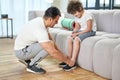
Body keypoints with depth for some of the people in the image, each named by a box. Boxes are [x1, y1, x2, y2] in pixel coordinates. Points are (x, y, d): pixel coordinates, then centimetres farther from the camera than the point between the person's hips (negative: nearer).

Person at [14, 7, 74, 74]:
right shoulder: (40, 30, -31)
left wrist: (63, 55, 6)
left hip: (22, 46, 10)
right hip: (21, 51, -9)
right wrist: (67, 61, -17)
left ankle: (26, 59, 17)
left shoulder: (41, 21, -2)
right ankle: (31, 65, -7)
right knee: (49, 46, -22)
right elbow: (53, 52, -31)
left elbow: (50, 39, 7)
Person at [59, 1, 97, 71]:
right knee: (69, 38, -13)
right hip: (81, 30, 8)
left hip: (90, 31, -8)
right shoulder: (76, 18, 6)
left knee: (76, 39, -31)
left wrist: (77, 33, -25)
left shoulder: (88, 15, -19)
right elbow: (77, 27, 10)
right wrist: (74, 32, -13)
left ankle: (73, 62, -30)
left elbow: (88, 29, -22)